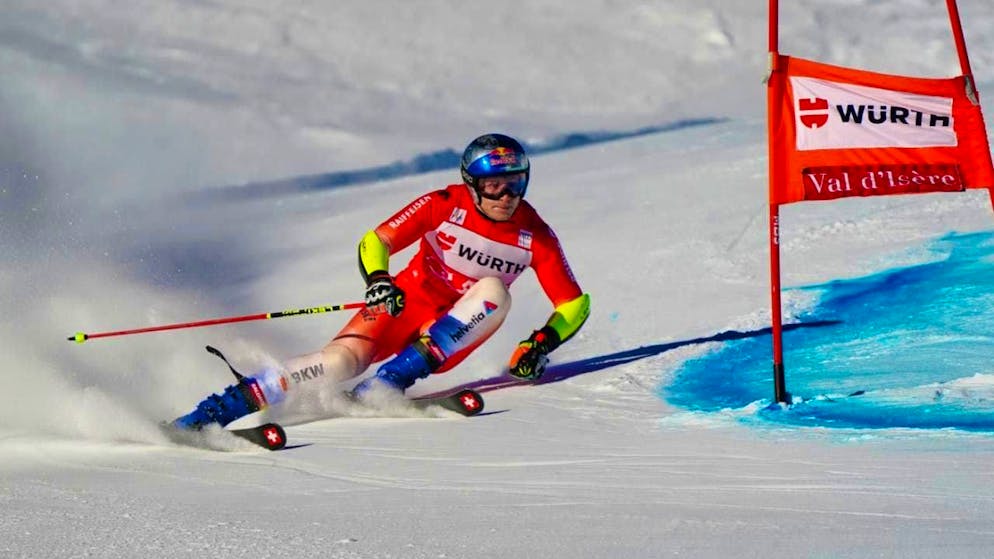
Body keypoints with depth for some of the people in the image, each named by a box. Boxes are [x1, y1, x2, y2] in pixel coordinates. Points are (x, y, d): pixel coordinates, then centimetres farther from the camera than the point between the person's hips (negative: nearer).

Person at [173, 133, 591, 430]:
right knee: (342, 359, -29)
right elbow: (375, 242, -13)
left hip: (451, 333, 2)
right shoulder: (445, 206, -12)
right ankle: (224, 406, -31)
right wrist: (377, 280, -35)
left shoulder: (534, 236, -8)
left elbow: (574, 304, -2)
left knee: (494, 292, -30)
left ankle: (395, 376, -33)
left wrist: (542, 343, -20)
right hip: (407, 302, -2)